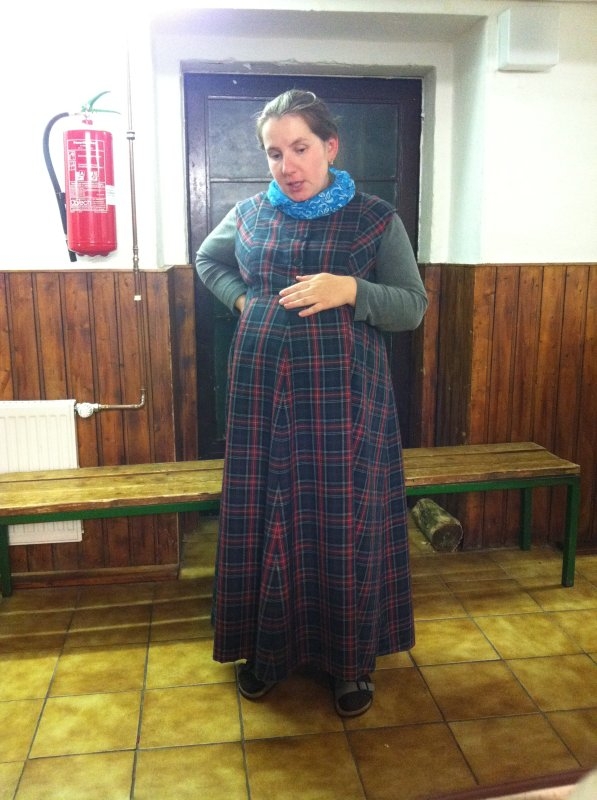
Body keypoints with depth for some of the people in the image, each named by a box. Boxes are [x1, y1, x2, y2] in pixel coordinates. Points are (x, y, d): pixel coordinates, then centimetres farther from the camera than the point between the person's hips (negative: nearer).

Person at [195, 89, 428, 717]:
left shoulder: (375, 219, -2)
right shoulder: (250, 214, 7)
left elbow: (414, 307, -1)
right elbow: (207, 259, 25)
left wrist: (350, 290, -19)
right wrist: (242, 298, 6)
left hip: (342, 394, -2)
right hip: (262, 390, 3)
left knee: (344, 523, 3)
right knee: (263, 518, 9)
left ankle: (352, 662, 23)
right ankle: (266, 649, 30)